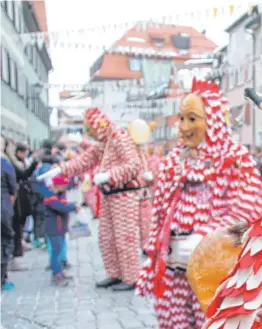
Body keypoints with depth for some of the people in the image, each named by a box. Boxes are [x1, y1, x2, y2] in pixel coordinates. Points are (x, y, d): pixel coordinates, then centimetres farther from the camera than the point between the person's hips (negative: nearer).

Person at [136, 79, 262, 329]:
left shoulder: (236, 160, -5)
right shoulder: (173, 162, 12)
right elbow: (160, 216, 14)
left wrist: (202, 239, -22)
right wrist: (151, 266, 12)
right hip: (172, 267, 5)